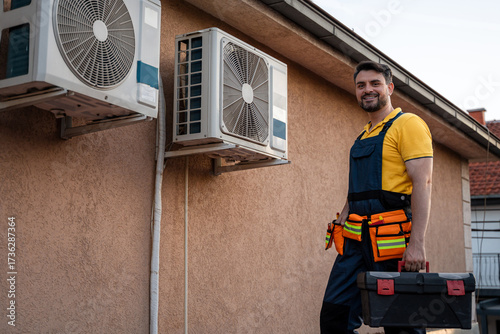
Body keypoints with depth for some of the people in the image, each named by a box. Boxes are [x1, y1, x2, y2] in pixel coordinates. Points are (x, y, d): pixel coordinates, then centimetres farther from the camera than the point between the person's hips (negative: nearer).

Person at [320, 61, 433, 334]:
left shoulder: (408, 125, -3)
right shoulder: (363, 136, 22)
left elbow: (422, 183, -13)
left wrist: (416, 244, -21)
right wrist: (341, 223, 15)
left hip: (391, 240, -7)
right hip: (355, 240, 8)